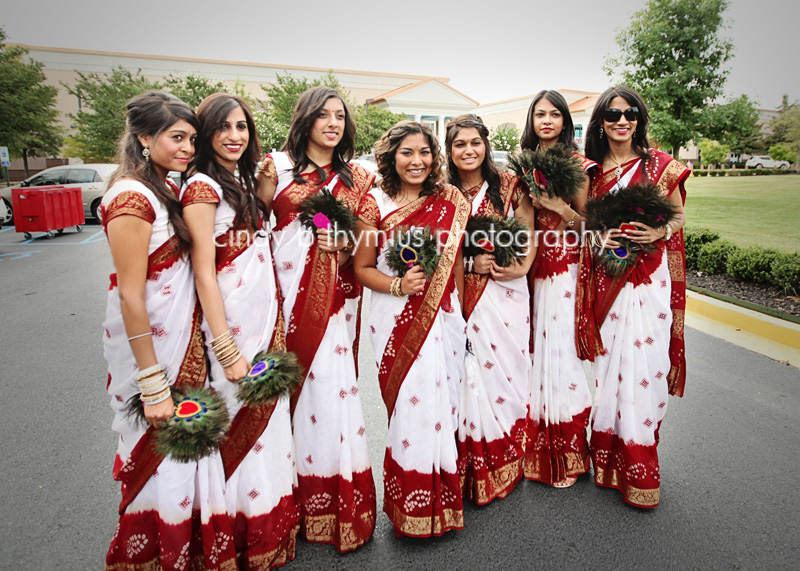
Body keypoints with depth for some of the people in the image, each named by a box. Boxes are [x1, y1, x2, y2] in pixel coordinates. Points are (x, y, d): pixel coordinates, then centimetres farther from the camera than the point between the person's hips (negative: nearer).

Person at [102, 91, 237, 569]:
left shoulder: (166, 188, 9)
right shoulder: (132, 198, -18)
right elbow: (130, 297, -21)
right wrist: (154, 385, -20)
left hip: (184, 337, 9)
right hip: (151, 345, -9)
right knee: (160, 452, 7)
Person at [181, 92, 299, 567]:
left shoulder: (246, 183, 12)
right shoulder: (203, 188, -13)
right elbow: (204, 273, -18)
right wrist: (227, 350, -19)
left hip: (268, 319, 8)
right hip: (233, 327, -8)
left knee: (268, 418, 17)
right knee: (243, 426, 5)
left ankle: (274, 528, 37)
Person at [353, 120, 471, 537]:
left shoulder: (450, 202, 7)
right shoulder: (375, 204, -1)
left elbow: (456, 263, 13)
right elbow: (362, 267, 2)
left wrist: (460, 313, 12)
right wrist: (398, 285, -15)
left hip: (444, 317, 3)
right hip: (397, 320, -2)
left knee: (441, 400, 10)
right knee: (409, 404, 1)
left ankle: (442, 498, 32)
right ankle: (411, 504, 23)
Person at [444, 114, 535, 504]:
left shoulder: (509, 185, 5)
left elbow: (529, 232, 5)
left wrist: (523, 266, -13)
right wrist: (471, 263, -11)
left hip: (505, 292, 0)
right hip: (459, 295, 0)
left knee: (503, 368, 5)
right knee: (467, 373, 1)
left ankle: (504, 466, 25)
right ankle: (471, 468, 18)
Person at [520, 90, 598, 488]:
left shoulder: (577, 163, 1)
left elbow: (585, 222, -1)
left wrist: (558, 206, -17)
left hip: (565, 266, -3)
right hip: (531, 265, 4)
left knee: (561, 346, -4)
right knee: (536, 344, 5)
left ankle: (566, 454, 14)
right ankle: (539, 449, 21)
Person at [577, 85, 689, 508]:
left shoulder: (659, 165, 2)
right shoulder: (591, 169, 8)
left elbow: (679, 215, 7)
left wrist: (660, 231, -14)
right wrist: (598, 236, -7)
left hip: (648, 279, -2)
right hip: (605, 279, 2)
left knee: (641, 365, -1)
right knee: (607, 363, 6)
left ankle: (639, 472, 16)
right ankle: (607, 461, 21)